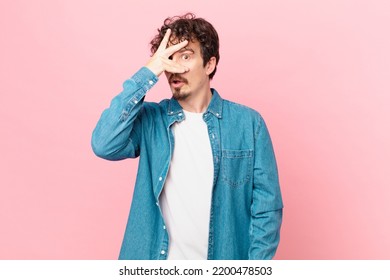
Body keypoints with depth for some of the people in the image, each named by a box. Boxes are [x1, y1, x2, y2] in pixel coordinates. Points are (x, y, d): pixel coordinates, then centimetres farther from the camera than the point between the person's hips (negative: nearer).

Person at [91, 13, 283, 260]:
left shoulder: (248, 123, -7)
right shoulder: (150, 119, -4)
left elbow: (267, 205, -6)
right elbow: (104, 145, -22)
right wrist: (147, 74, -22)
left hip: (225, 258, 0)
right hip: (157, 262, 1)